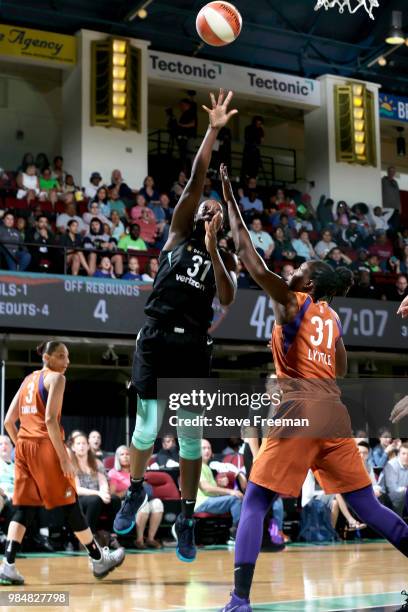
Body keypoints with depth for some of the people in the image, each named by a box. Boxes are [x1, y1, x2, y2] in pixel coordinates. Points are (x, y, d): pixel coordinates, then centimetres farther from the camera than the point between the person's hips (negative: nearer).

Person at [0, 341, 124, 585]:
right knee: (70, 504, 3)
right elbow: (50, 420, -16)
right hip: (46, 445, -7)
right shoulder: (56, 378, -5)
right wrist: (64, 458, -16)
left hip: (24, 446, 7)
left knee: (24, 507, 6)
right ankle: (99, 559, 15)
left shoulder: (28, 380, 18)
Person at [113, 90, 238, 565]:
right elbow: (195, 183, -1)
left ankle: (186, 518, 15)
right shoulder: (178, 234, 9)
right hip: (156, 339, -1)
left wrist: (213, 250, -13)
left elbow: (227, 300, -7)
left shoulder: (226, 259, 13)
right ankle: (136, 490, 28)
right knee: (147, 426, 2)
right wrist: (213, 131, -5)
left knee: (191, 438, 4)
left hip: (194, 347, 1)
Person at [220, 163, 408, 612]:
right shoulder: (332, 317, 17)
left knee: (254, 503, -1)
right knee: (364, 504, 14)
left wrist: (230, 200, 2)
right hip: (334, 414, 7)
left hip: (299, 411, -7)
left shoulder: (291, 302, 0)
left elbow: (247, 253, -3)